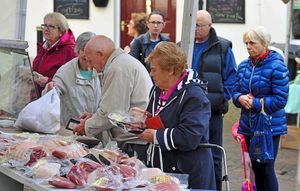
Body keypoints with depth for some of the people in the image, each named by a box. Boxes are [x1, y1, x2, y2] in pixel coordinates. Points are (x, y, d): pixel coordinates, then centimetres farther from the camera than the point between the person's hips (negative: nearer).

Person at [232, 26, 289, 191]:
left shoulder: (277, 67, -12)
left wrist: (254, 103, -17)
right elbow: (236, 91, 12)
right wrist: (240, 98, -10)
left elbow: (280, 100, -15)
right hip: (248, 126, 6)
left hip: (269, 127, -6)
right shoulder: (244, 65, 7)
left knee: (266, 169, -4)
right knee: (256, 168, 14)